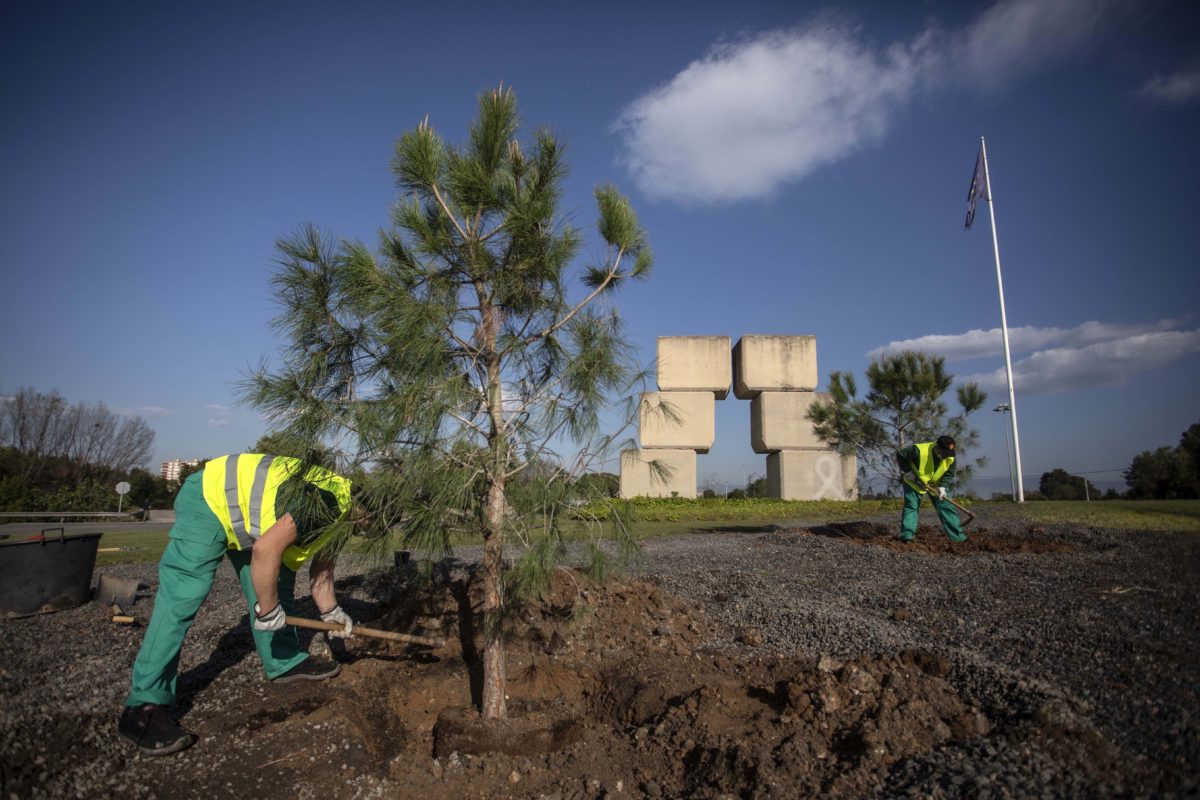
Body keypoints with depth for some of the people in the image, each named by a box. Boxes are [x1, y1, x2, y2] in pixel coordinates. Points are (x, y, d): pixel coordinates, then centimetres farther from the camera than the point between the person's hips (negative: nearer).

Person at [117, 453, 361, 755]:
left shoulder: (333, 506, 2)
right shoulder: (332, 499, -30)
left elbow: (321, 560, 15)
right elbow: (265, 550, -34)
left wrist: (330, 611, 18)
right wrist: (269, 611, -20)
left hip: (242, 507, 10)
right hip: (209, 500, -10)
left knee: (276, 583, 10)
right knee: (180, 601, -12)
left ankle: (286, 662, 23)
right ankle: (144, 706, -6)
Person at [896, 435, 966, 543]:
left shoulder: (950, 457, -18)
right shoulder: (919, 450, -34)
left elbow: (949, 474, -5)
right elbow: (900, 454, -21)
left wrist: (942, 486, -21)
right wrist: (907, 471, -21)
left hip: (936, 484, 4)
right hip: (915, 482, -4)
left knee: (947, 507, 0)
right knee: (911, 507, -10)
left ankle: (958, 537, 6)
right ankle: (907, 535, -8)